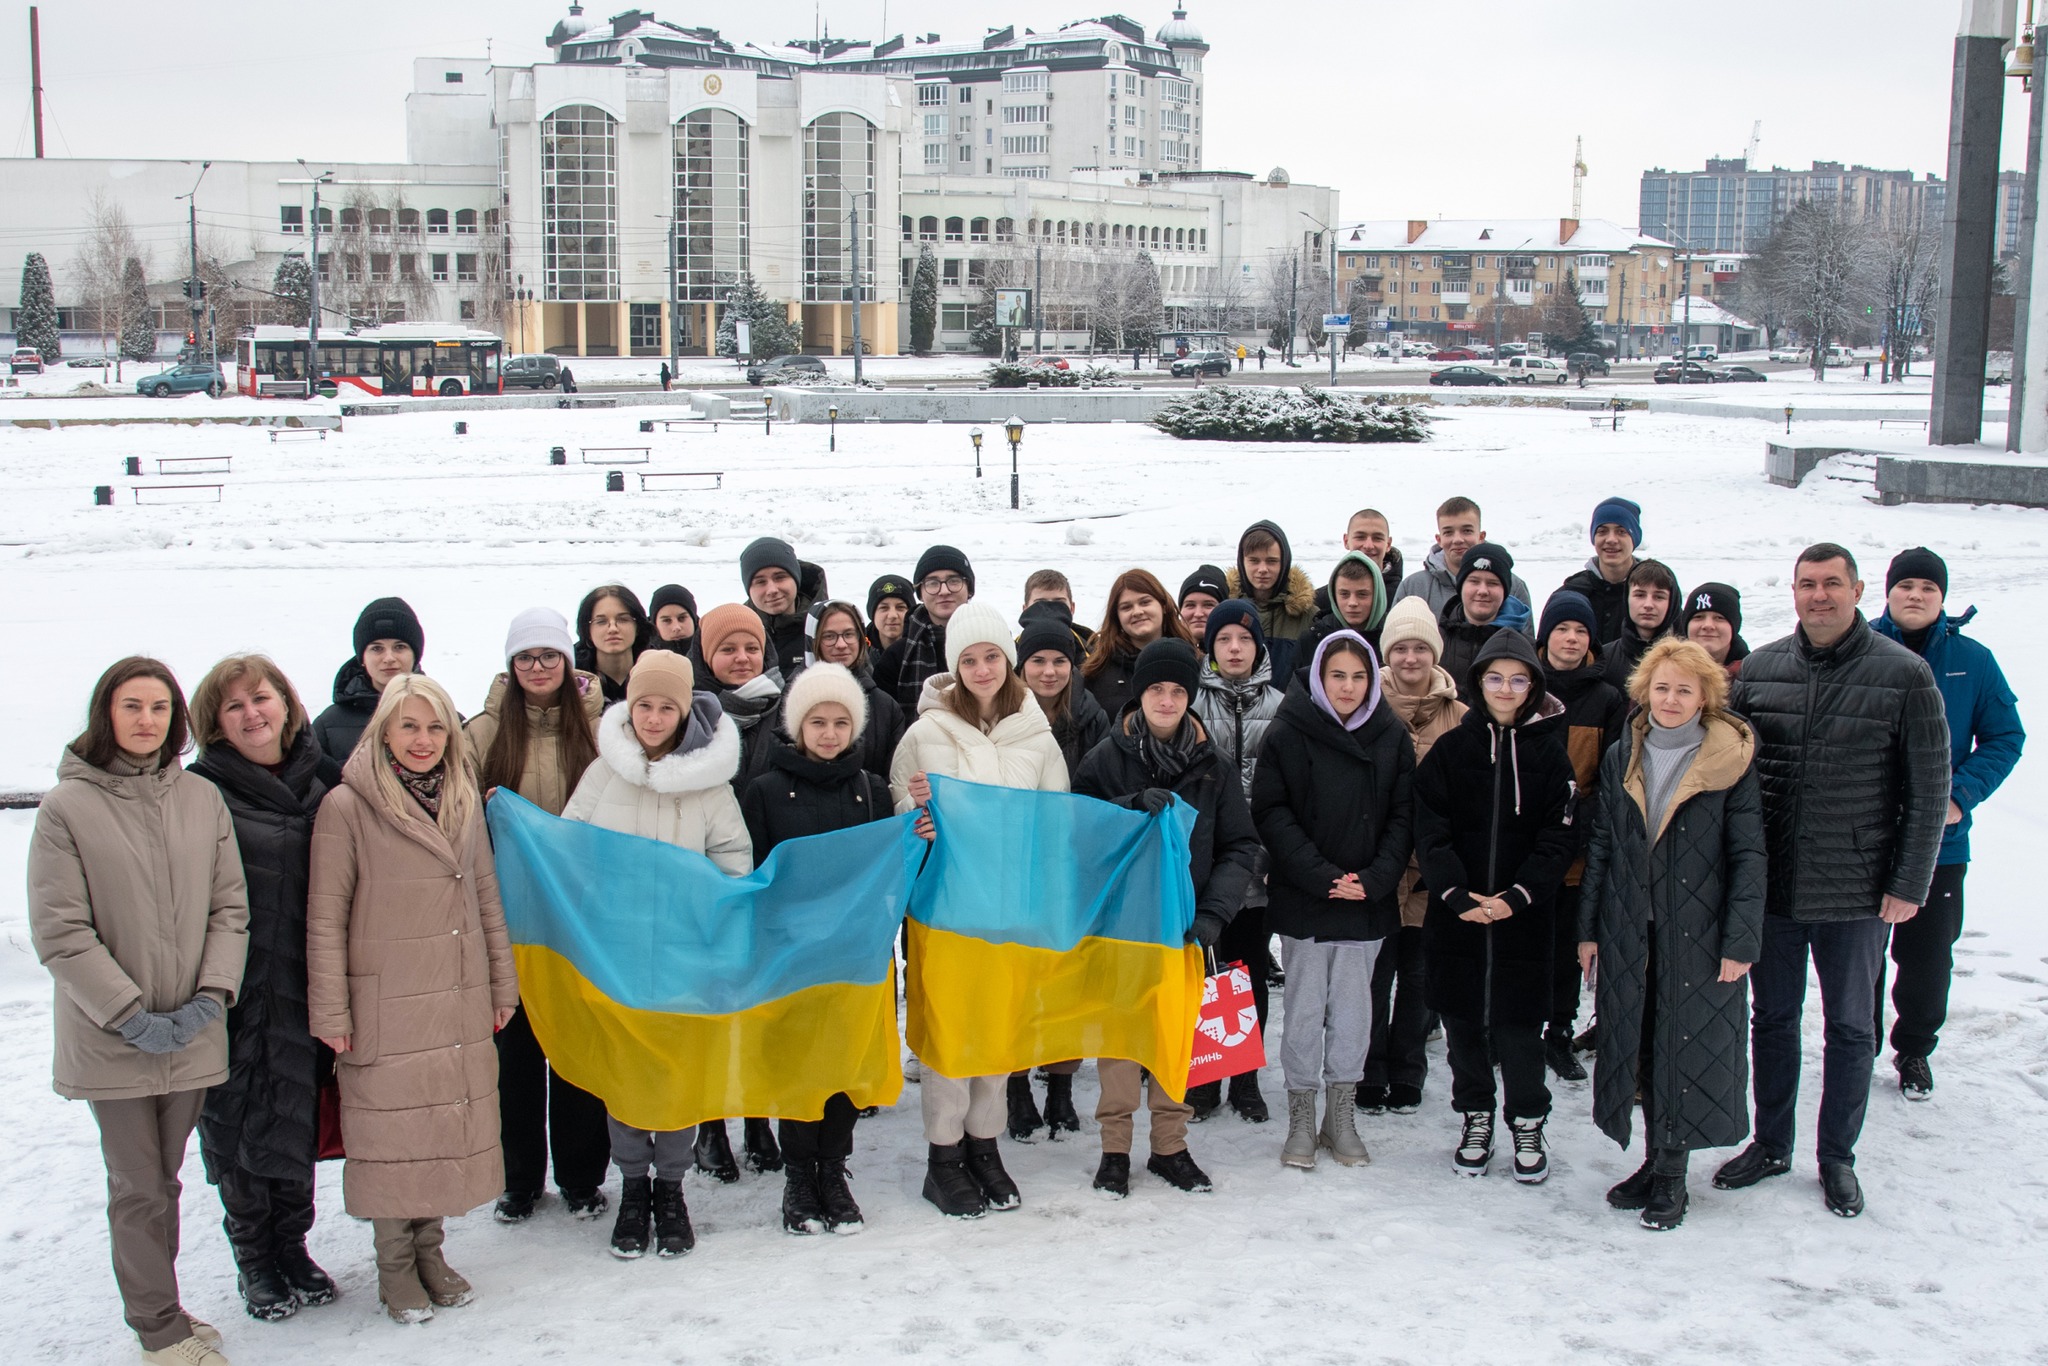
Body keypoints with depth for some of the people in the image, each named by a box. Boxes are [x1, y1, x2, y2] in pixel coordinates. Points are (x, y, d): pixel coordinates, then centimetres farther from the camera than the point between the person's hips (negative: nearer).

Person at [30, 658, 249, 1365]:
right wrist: (132, 1016, -14)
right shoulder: (67, 807, -8)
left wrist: (211, 995, -9)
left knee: (162, 1178, 17)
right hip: (110, 1040, -3)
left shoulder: (203, 799, 2)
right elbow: (59, 932, -10)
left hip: (192, 1035, 3)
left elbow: (229, 908, 5)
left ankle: (157, 1306, 31)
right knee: (138, 1187, 4)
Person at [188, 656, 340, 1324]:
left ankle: (293, 1245, 29)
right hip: (236, 992, -3)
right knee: (237, 1117, 7)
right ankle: (253, 1260, 23)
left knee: (299, 1115, 12)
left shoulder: (324, 780, 5)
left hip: (303, 988, 3)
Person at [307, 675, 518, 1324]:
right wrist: (330, 1011, -9)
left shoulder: (463, 801, 9)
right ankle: (396, 1267, 17)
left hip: (462, 1007, 5)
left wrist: (502, 984, 14)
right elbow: (325, 918, -7)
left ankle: (429, 1250, 24)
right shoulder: (347, 807, -8)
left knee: (452, 1130, 8)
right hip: (386, 1009, -5)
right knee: (393, 1133, 2)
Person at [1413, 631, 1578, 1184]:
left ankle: (1528, 1124, 19)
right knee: (1464, 1020, 8)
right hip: (1455, 914, 1)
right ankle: (1475, 1118, 25)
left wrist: (1517, 895, -14)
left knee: (1519, 1023, 1)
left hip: (1522, 916, -1)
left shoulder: (1549, 752, 2)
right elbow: (1429, 828, -2)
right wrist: (1455, 893, -15)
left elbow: (1559, 836, -2)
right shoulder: (1450, 748, 3)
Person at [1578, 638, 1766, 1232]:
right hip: (1629, 934, 4)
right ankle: (1654, 1161, 22)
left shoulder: (1732, 761, -4)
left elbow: (1748, 855, -5)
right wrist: (1588, 928, 7)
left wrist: (1741, 940, -11)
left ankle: (1671, 1173, 12)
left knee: (1691, 1046, 1)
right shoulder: (1621, 758, 7)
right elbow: (1600, 847, 10)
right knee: (1640, 1046, 9)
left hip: (1701, 933, -3)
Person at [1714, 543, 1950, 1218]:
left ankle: (1837, 1157, 26)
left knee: (1851, 1027, 11)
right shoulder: (1759, 669, 1)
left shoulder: (1904, 674, -7)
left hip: (1856, 890, -2)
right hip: (1771, 884, 3)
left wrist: (1909, 883, -7)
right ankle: (1770, 1145, 30)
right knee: (1773, 1017, 14)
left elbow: (1929, 788, -4)